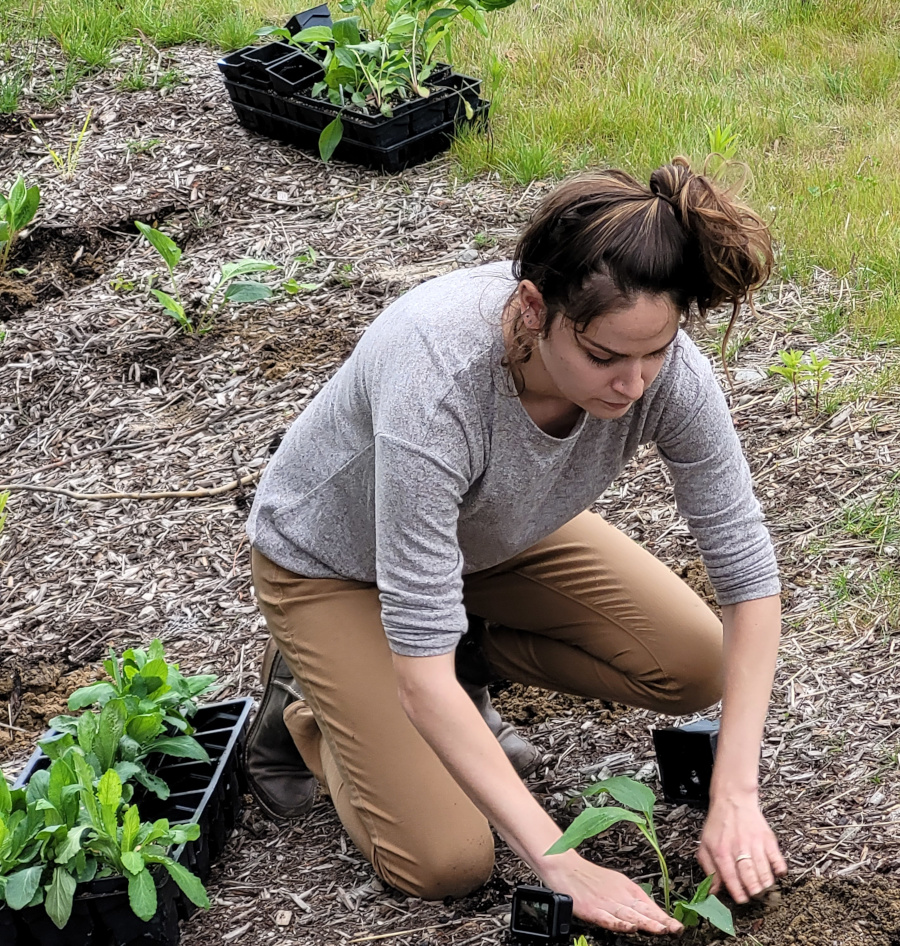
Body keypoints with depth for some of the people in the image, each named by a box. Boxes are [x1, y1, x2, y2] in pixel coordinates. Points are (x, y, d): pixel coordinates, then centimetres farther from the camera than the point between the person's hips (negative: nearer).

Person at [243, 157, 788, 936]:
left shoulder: (660, 362, -29)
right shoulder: (437, 377, -43)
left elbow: (749, 573, -19)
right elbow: (421, 675, -39)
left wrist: (736, 797, -25)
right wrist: (560, 863, -39)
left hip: (494, 531, 5)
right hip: (335, 558, -5)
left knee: (695, 669, -8)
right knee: (447, 863, -13)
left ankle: (468, 649, 12)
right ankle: (309, 702, 14)